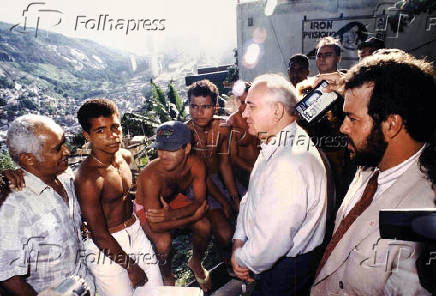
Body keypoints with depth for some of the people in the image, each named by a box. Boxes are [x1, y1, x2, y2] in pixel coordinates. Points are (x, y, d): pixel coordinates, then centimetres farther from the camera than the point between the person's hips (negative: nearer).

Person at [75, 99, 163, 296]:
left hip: (135, 232, 7)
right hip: (107, 248, -6)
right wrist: (131, 266, -11)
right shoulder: (87, 178, -25)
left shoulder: (125, 156, -3)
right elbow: (100, 235, -19)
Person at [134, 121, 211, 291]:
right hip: (147, 207, -3)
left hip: (175, 200, 4)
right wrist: (194, 215, -31)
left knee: (204, 227, -15)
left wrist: (172, 215, -37)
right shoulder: (150, 176, -39)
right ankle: (167, 276, 11)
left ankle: (195, 263, 19)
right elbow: (155, 226, -36)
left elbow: (199, 201, -20)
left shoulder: (196, 164, -28)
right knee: (163, 243, -26)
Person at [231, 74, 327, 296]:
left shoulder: (290, 165, -34)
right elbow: (251, 197, 8)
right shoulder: (273, 147, 2)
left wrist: (244, 260, -12)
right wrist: (239, 240, -2)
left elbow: (271, 242, -32)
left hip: (286, 268, -8)